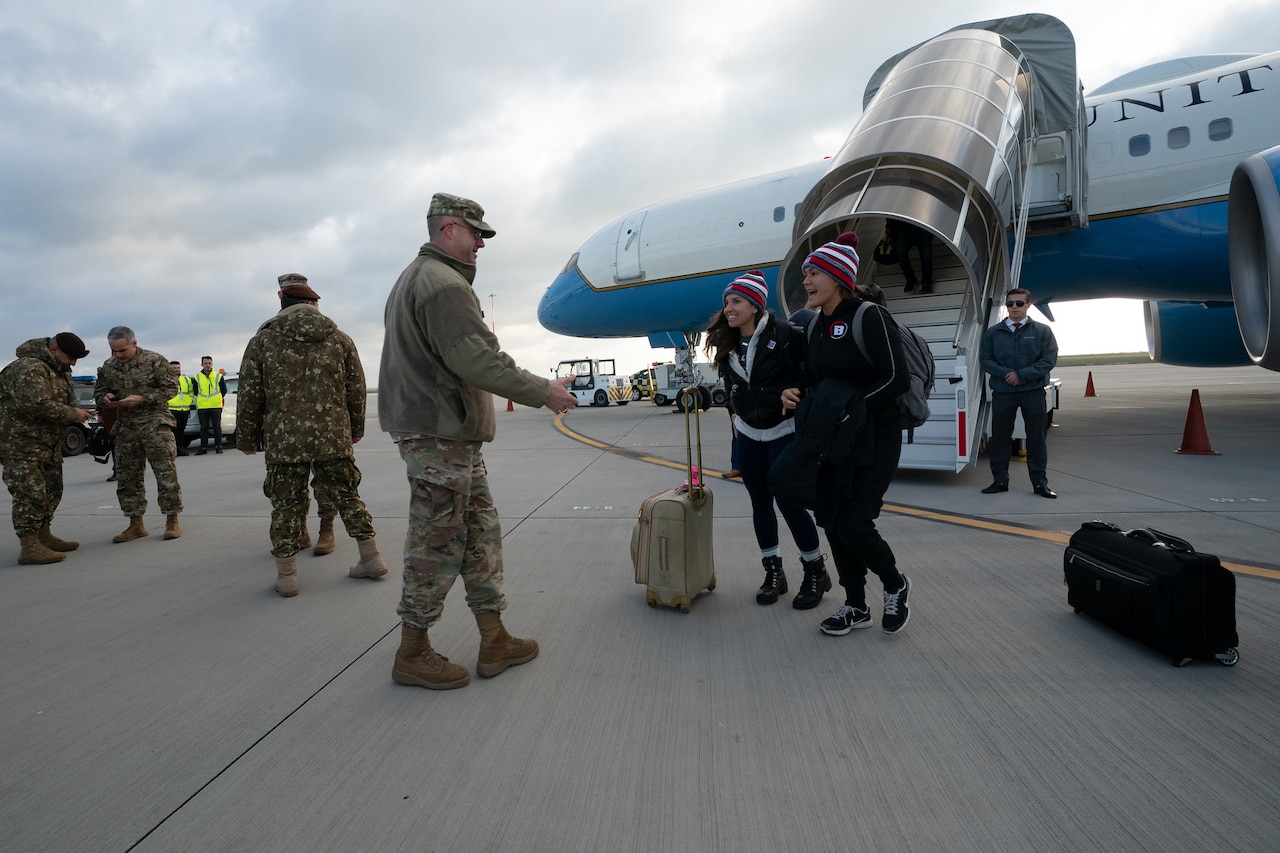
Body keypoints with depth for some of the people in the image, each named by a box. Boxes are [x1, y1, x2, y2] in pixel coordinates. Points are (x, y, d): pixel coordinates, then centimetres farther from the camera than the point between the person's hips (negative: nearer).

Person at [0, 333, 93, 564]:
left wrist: (77, 410, 1)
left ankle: (44, 537, 28)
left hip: (48, 442, 10)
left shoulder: (59, 369, 13)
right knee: (30, 493, -11)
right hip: (21, 443, -10)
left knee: (51, 490, 15)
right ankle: (29, 548, -9)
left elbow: (65, 400, 22)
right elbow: (36, 404, -30)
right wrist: (72, 414, -20)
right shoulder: (29, 368, -20)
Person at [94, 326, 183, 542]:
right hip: (125, 427, 5)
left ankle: (172, 521, 2)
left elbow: (170, 388, -6)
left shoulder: (155, 361, -5)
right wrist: (105, 399, -5)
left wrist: (141, 399, -17)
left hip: (155, 423, -5)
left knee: (166, 472, -7)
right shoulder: (108, 367, 9)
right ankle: (136, 525, 18)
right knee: (127, 476, 7)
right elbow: (98, 391, 20)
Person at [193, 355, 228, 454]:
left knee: (217, 427, 0)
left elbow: (224, 390, 10)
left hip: (216, 406, -1)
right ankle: (203, 448, 6)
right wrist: (202, 399, 13)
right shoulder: (197, 377, 7)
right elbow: (195, 391, 16)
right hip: (202, 407, 1)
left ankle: (218, 446, 5)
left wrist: (218, 399, 9)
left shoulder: (218, 376, 4)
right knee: (203, 428, 3)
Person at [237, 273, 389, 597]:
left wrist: (246, 438, 12)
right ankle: (371, 558, 17)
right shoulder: (339, 338, 6)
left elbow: (249, 395, 2)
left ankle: (286, 575, 13)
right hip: (334, 437, 2)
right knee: (346, 496, 12)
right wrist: (355, 430, 20)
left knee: (286, 505, 7)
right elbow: (357, 390, 8)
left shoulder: (263, 339, 1)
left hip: (283, 440, -2)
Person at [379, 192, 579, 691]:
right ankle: (412, 655, 14)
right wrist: (543, 392, -15)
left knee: (481, 534, 13)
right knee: (438, 544, -1)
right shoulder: (442, 283, -15)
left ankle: (494, 641, 20)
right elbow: (477, 359, -23)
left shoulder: (413, 278, 21)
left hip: (450, 437, 11)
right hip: (440, 437, -11)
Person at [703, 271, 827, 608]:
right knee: (760, 502, 8)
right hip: (749, 434, 6)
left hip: (784, 431, -6)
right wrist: (738, 417, 9)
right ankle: (774, 572, 22)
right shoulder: (727, 345, 6)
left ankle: (816, 572, 14)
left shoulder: (785, 335, -15)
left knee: (788, 501, -6)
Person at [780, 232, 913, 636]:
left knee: (854, 525, -10)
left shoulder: (869, 316, -14)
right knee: (832, 522, 8)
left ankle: (895, 585, 22)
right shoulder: (815, 326, 8)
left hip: (875, 438, -7)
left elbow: (896, 379, -18)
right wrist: (796, 395, -5)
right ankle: (856, 607, 25)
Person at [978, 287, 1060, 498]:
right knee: (999, 437, 4)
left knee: (1037, 438, 4)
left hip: (1033, 392, -1)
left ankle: (1040, 482, 12)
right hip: (1002, 392, 1)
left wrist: (1022, 375, -14)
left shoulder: (1042, 331, 4)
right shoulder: (993, 332, 7)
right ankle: (1000, 481, 14)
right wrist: (1006, 374, -14)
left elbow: (1049, 359, -4)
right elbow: (984, 359, 2)